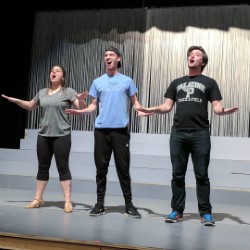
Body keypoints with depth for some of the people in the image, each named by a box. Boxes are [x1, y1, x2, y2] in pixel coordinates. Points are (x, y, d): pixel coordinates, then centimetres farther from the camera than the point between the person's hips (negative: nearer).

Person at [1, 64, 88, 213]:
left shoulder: (68, 92, -1)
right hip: (44, 135, 5)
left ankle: (68, 201, 0)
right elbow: (30, 106, 27)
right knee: (43, 167, 10)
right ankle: (38, 199, 20)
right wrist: (15, 100, 14)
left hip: (62, 136, -5)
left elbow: (82, 108, -9)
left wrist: (81, 100, -31)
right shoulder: (42, 92, 13)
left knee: (63, 167, -5)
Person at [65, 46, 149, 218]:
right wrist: (80, 111, -7)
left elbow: (135, 102, 8)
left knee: (123, 167, 1)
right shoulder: (98, 82, 13)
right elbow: (94, 106, 11)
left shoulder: (127, 81, 9)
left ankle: (129, 204, 10)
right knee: (101, 167, 5)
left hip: (120, 129, -2)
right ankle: (100, 203, 13)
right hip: (101, 129, 2)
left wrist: (142, 111, -13)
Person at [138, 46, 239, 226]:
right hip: (178, 133, 3)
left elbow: (217, 107, 1)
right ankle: (177, 211, 15)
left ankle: (206, 212, 9)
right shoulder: (177, 83, 18)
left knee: (202, 175, 0)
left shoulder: (209, 82, 10)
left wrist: (224, 111, -22)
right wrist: (151, 109, -6)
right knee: (178, 175, 6)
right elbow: (167, 107, 12)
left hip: (201, 134, -3)